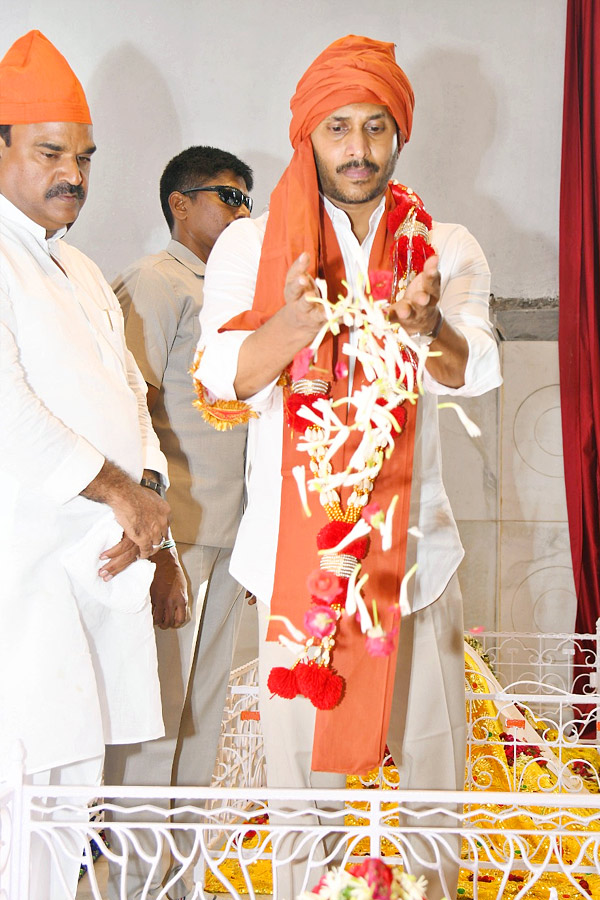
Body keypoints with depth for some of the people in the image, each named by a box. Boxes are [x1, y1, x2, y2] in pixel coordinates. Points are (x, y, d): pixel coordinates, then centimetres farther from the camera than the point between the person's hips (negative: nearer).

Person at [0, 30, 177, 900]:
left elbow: (128, 395, 20)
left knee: (75, 784, 11)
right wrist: (117, 491, -12)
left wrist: (143, 499, 2)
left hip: (98, 567, 9)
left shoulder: (80, 273, 21)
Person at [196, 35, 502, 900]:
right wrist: (289, 327, -32)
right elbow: (219, 376, -11)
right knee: (302, 741, 3)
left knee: (428, 740, 7)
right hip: (296, 533, -1)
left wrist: (430, 328, -34)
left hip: (410, 532, 1)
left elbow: (474, 372, -11)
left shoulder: (447, 248, 5)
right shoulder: (249, 245, 2)